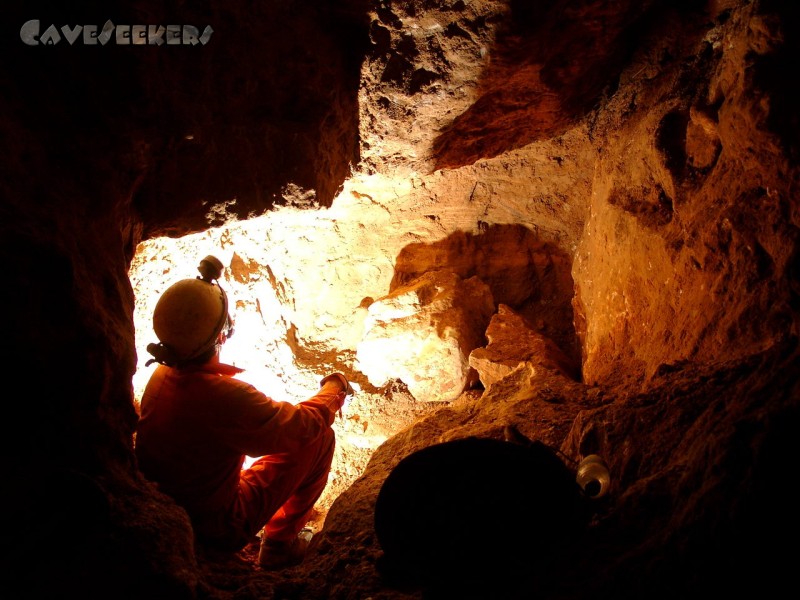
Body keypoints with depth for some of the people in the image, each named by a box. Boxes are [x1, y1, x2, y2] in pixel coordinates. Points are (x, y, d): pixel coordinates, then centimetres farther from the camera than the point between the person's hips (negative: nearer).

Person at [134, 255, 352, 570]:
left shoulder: (162, 373, -10)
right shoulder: (224, 396, -36)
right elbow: (308, 424, -21)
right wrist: (335, 387, 0)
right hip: (218, 529, -7)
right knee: (320, 439, -4)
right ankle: (279, 545, 11)